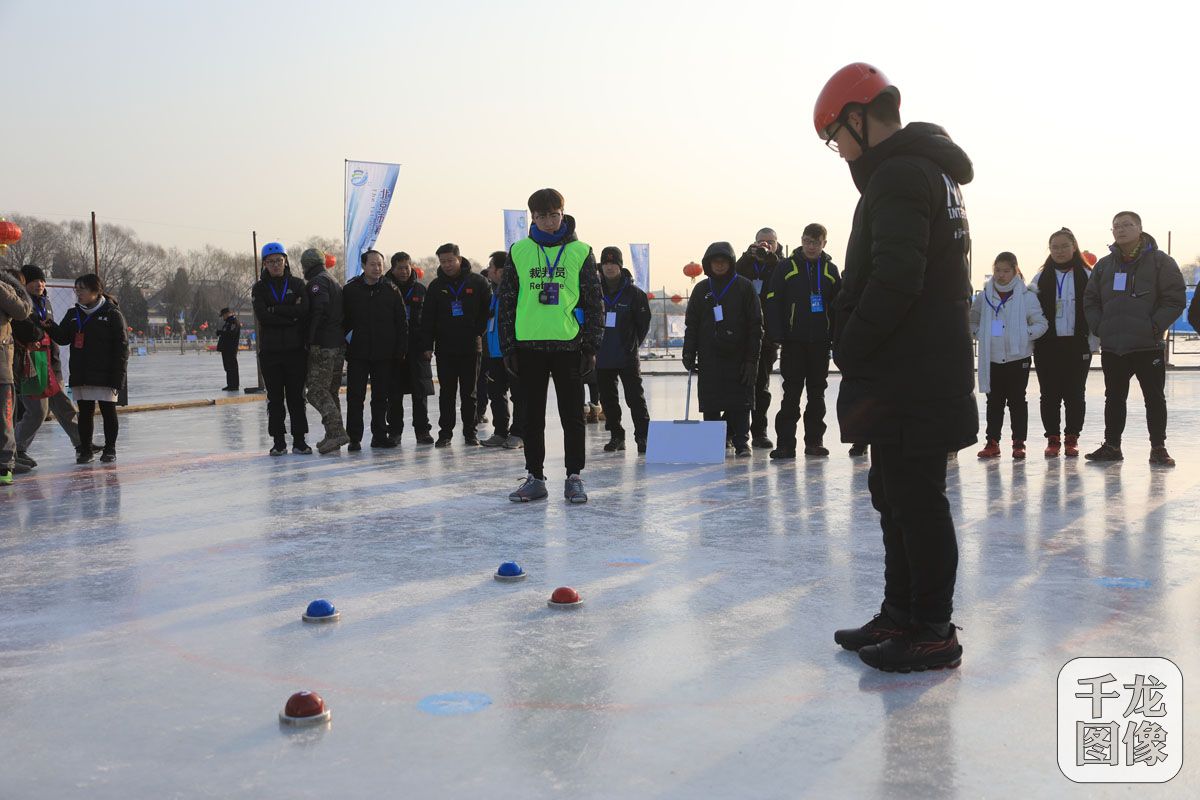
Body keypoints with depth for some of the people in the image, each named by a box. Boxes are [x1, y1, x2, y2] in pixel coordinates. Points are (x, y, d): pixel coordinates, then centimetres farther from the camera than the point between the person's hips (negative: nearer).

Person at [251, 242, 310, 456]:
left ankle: (299, 440, 7)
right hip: (270, 350, 0)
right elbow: (263, 317, -10)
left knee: (296, 396, 1)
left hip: (295, 349, 0)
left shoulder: (297, 284, 7)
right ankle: (278, 441, 10)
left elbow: (303, 310, -9)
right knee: (275, 398, 4)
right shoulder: (259, 288, 5)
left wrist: (275, 309, -13)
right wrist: (291, 316, -13)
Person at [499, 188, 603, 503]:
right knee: (532, 417, 8)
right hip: (528, 345, 2)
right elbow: (506, 301, 8)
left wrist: (591, 346, -2)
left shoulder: (581, 252, 3)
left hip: (568, 344, -1)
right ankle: (535, 477, 16)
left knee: (572, 415, 3)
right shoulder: (518, 251, 6)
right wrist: (508, 347, 3)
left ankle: (574, 477, 12)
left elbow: (594, 302, 3)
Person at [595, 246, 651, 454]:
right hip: (601, 357, 3)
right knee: (607, 398, 10)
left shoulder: (634, 293, -2)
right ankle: (616, 436, 21)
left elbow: (644, 323, 4)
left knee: (635, 398, -5)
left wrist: (632, 345, 3)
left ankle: (642, 436, 0)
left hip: (627, 357, -3)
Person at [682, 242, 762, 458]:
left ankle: (741, 442, 6)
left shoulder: (744, 287, 2)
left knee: (740, 402, -2)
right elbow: (691, 324, 13)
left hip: (738, 356, -3)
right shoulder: (701, 290, 12)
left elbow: (756, 325, -1)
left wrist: (752, 359, -8)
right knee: (710, 404, 1)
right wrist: (689, 354, 2)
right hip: (709, 358, 3)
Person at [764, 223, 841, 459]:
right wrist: (777, 336, -10)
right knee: (791, 393, -2)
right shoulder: (786, 267, 1)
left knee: (817, 392, 8)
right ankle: (785, 442, -1)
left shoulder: (830, 270, 8)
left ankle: (814, 440, 16)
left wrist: (837, 336, 0)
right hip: (793, 341, -2)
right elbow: (773, 303, -2)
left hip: (820, 341, 2)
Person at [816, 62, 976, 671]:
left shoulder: (900, 175, -14)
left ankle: (933, 632, 5)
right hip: (919, 371, 11)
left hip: (910, 378, -11)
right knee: (897, 494, 17)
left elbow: (894, 279, -25)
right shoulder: (930, 171, 20)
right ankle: (901, 614, 27)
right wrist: (856, 347, 16)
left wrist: (849, 346, -13)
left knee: (915, 498, -4)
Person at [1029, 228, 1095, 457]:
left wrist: (1092, 343, -3)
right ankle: (1053, 439, 12)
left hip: (1078, 345, -1)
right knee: (1050, 394, 4)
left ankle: (1072, 439, 14)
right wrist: (1031, 343, -2)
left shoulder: (1087, 276, 2)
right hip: (1047, 346, 1)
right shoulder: (1041, 278, 7)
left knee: (1075, 394, 4)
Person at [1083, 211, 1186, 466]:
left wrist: (1154, 327, -15)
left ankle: (1158, 447, 11)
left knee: (1155, 398, 3)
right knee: (1114, 398, 12)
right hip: (1111, 347, 4)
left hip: (1148, 347, -4)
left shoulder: (1160, 261, -3)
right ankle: (1111, 445, 20)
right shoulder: (1104, 265, 10)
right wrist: (1099, 327, 0)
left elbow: (1175, 299, -8)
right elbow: (1090, 300, 14)